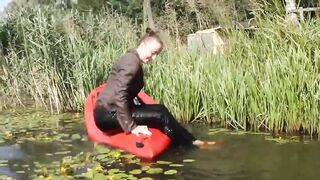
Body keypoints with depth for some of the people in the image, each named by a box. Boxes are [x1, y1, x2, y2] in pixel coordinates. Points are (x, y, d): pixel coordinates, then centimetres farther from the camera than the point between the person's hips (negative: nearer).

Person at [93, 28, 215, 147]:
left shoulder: (133, 59, 14)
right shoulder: (132, 62, -16)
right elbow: (119, 95, -25)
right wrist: (131, 126, -24)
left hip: (114, 111, 9)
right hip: (108, 113, -9)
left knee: (159, 109, 1)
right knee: (161, 115, -15)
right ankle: (191, 143, -2)